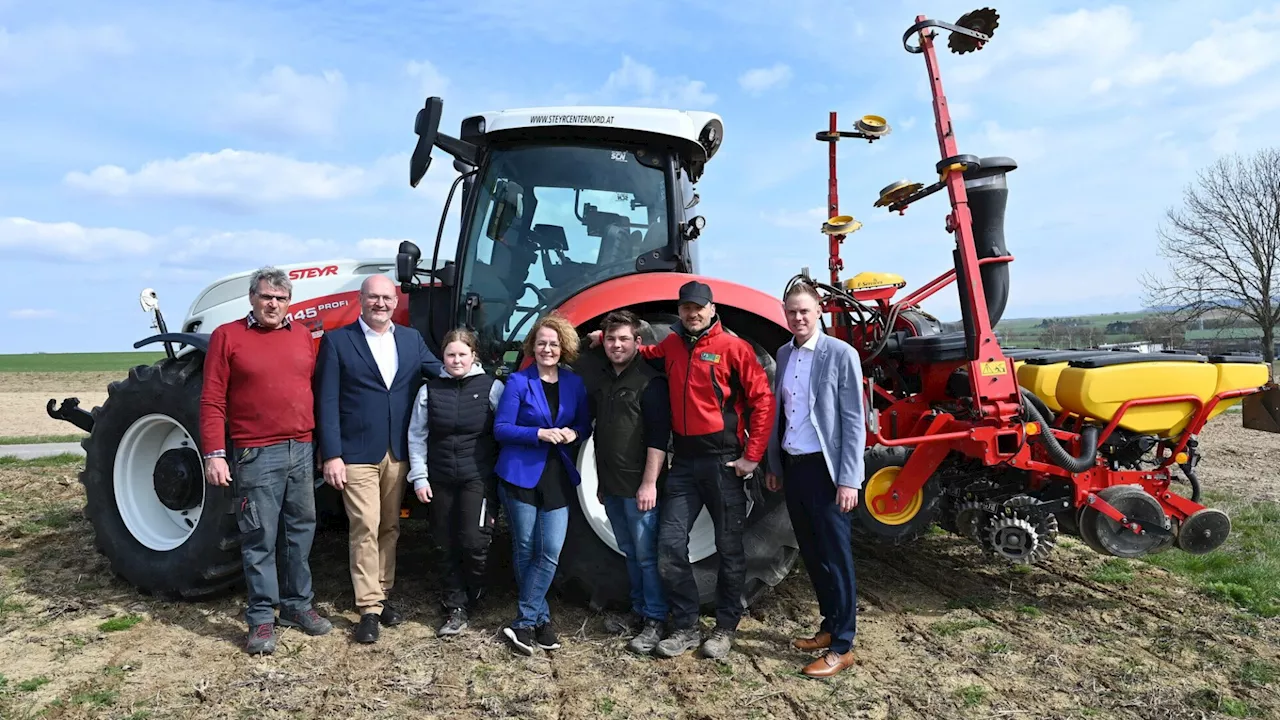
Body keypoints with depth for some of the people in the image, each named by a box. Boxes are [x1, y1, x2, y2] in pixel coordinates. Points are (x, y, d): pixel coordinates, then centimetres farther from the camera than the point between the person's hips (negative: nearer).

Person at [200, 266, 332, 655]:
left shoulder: (303, 335, 11)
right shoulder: (227, 336, -2)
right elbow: (212, 402, -6)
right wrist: (214, 454, -12)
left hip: (302, 450, 5)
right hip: (256, 455, -5)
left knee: (300, 531, 13)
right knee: (260, 538, 2)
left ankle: (298, 604, 27)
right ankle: (261, 619, 13)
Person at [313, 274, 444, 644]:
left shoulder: (412, 339, 10)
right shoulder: (337, 341, -2)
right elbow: (327, 402, -6)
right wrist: (331, 455, -11)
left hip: (399, 453, 4)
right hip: (357, 454, -4)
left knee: (389, 528, 13)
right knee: (365, 529, -3)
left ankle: (382, 594, 27)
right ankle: (369, 608, 7)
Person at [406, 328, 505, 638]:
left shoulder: (492, 387, -3)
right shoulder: (430, 389, 4)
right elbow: (417, 436, 7)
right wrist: (419, 478, 2)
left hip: (479, 478, -3)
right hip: (440, 480, 3)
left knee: (474, 542, -8)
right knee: (448, 545, 8)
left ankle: (471, 599, 19)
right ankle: (455, 609, 20)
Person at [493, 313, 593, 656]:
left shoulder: (574, 383, 5)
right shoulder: (518, 382, -5)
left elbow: (585, 426, 12)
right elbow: (501, 428, -8)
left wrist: (573, 433, -10)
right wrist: (540, 434, -20)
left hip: (558, 477, 3)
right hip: (520, 475, -2)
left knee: (550, 553, -4)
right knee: (525, 550, 7)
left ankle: (525, 621, 9)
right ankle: (540, 618, 23)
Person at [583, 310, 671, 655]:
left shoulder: (650, 381, -10)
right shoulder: (599, 381, 11)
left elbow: (658, 436, -15)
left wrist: (649, 483, -20)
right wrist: (601, 481, 17)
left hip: (639, 487, -7)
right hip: (611, 487, 7)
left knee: (646, 555, 1)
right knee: (629, 553, 17)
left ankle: (655, 620, 13)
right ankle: (639, 610, 29)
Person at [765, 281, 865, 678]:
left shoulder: (841, 354, -9)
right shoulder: (783, 354, 9)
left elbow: (854, 421, -11)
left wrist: (849, 479, -15)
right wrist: (774, 464, 13)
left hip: (824, 467, -6)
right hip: (793, 466, 6)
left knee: (835, 555, 1)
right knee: (811, 553, 15)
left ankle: (842, 646, 12)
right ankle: (829, 625, 31)